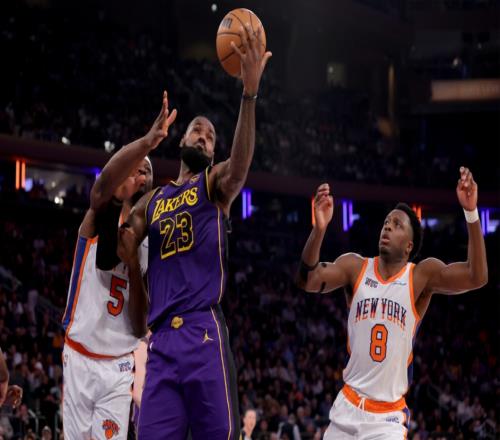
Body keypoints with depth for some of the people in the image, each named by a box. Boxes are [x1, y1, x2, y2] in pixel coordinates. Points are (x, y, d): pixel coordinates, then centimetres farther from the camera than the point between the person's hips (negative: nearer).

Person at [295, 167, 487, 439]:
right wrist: (319, 229, -33)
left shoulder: (422, 275, -5)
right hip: (348, 408, 3)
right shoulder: (355, 267, 1)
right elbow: (309, 281, -15)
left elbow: (476, 277, -20)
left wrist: (471, 213, -31)